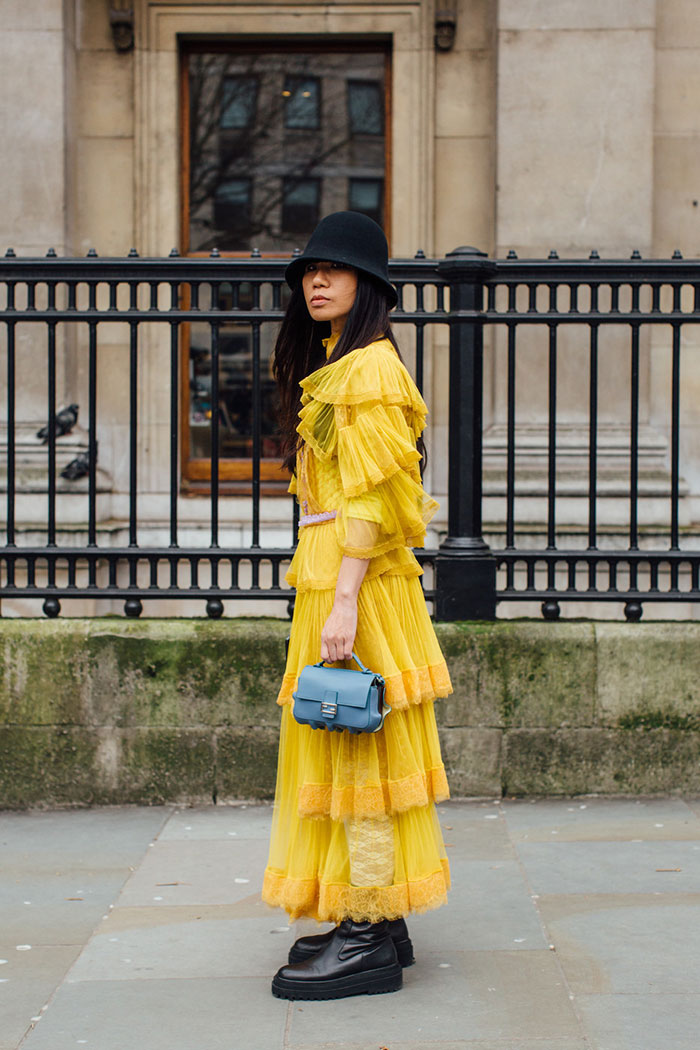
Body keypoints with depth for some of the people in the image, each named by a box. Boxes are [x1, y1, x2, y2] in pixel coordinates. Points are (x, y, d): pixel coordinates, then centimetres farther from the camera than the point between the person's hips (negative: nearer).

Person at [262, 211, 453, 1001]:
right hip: (330, 576, 10)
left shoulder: (369, 367, -12)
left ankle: (371, 942, 0)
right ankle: (373, 919, 21)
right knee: (343, 751, 13)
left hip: (357, 581, -10)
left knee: (359, 750, -6)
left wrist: (344, 604, -24)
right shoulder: (333, 365, 19)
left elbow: (369, 496, -19)